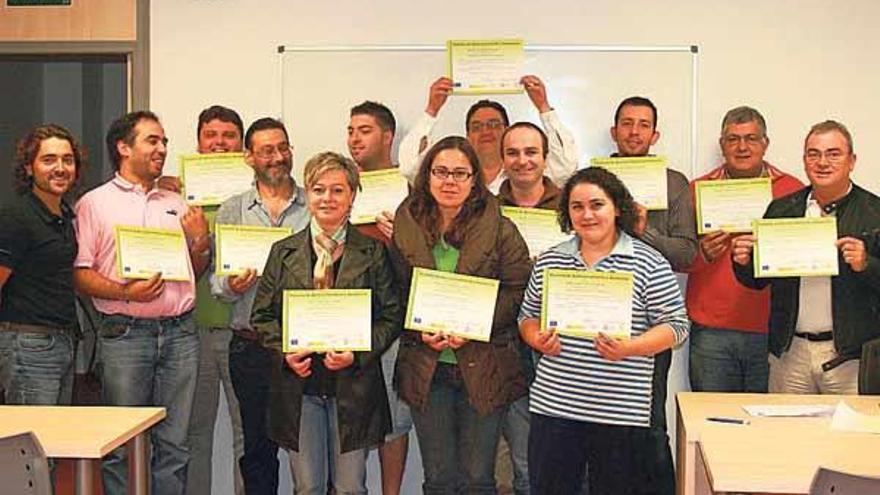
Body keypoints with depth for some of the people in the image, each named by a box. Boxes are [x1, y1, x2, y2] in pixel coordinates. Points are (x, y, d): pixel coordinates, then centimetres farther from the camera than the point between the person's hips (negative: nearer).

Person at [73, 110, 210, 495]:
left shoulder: (176, 205, 18)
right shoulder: (95, 204, 4)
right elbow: (78, 273, -4)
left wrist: (200, 242, 3)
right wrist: (125, 292, -18)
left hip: (180, 332, 4)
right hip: (125, 334, -4)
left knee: (174, 444, 6)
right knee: (121, 446, -1)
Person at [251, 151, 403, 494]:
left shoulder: (373, 253, 3)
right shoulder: (284, 252, 8)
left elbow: (392, 316, 2)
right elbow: (263, 315, 9)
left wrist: (358, 354, -12)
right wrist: (285, 352, -8)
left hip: (353, 385, -1)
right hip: (299, 383, 1)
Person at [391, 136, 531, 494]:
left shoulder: (499, 230, -2)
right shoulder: (406, 229, 4)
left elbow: (517, 290, -5)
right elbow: (396, 294, 7)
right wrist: (422, 331, -9)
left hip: (483, 366, -2)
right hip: (426, 367, 2)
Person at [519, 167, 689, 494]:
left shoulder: (649, 263, -2)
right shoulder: (549, 261, 11)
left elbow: (676, 325, -3)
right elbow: (528, 316, 18)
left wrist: (628, 348, -18)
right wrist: (538, 340, -4)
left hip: (621, 413, -3)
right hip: (553, 405, 3)